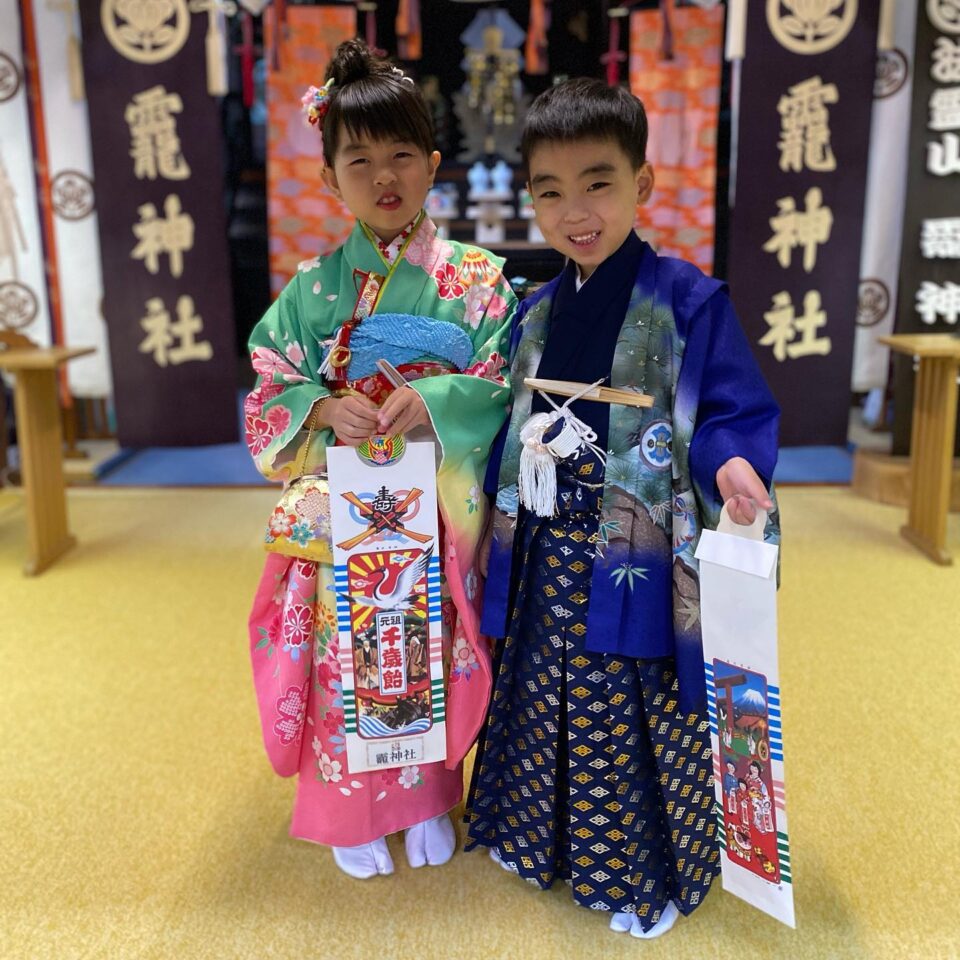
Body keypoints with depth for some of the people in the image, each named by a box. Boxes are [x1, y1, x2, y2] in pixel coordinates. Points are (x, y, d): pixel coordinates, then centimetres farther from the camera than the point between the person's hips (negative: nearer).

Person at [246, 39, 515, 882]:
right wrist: (324, 409, -19)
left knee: (437, 653, 11)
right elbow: (271, 396, 2)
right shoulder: (316, 285, 2)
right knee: (344, 653, 8)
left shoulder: (476, 279, -1)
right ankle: (351, 812, 32)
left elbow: (504, 387, -5)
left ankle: (430, 800, 36)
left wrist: (434, 401, -22)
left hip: (442, 516, 0)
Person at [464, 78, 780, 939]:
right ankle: (549, 839, 43)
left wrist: (731, 465, -31)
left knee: (638, 722, 8)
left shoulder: (688, 302, -11)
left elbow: (734, 413, -11)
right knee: (546, 702, 19)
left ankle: (648, 876, 33)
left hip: (637, 567, -5)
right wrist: (497, 502, 12)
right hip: (545, 567, 6)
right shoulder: (536, 312, 6)